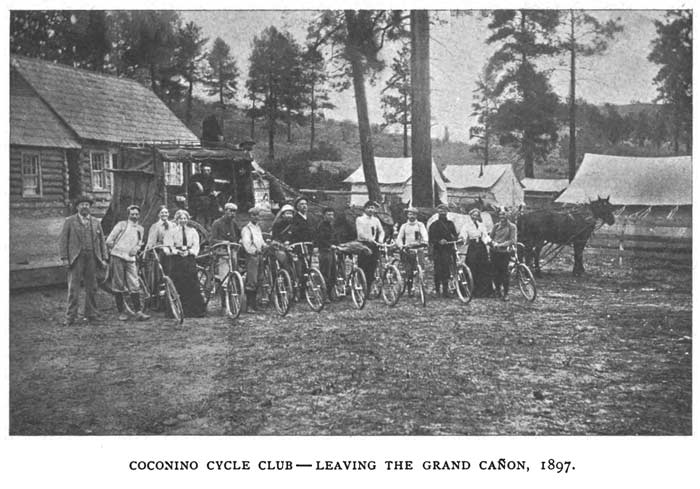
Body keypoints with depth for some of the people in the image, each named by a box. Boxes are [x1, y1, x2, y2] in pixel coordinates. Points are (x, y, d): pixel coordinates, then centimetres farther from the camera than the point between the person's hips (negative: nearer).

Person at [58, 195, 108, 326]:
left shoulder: (96, 222, 14)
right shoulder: (69, 221, 5)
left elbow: (101, 241, 15)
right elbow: (63, 240, 2)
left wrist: (104, 258, 7)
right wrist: (64, 257, -7)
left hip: (92, 258, 3)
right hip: (76, 258, -3)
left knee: (92, 288, 7)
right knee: (73, 289, -4)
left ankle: (91, 315, 15)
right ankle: (70, 317, -1)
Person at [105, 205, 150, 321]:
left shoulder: (140, 229, 17)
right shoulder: (122, 224, 4)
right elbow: (109, 240, 2)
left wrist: (137, 247, 5)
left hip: (131, 259, 3)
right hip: (117, 257, -3)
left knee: (134, 286, -6)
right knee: (119, 285, 0)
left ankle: (138, 312, -7)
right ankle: (121, 312, 7)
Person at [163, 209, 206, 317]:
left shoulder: (192, 231, 15)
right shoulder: (171, 231, 8)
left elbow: (196, 245, 8)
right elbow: (168, 247, 0)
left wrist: (189, 251, -11)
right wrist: (177, 251, -15)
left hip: (189, 259, 2)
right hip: (175, 260, -2)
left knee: (192, 285, -5)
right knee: (177, 286, -5)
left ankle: (194, 310, -2)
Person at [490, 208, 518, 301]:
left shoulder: (512, 227, 1)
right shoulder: (496, 226, 12)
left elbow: (513, 241, -7)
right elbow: (490, 237, 14)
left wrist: (501, 244, -14)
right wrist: (493, 243, -8)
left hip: (505, 252, -3)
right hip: (496, 252, 3)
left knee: (504, 272, -7)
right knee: (496, 272, 4)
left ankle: (505, 293, 1)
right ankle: (497, 290, 22)